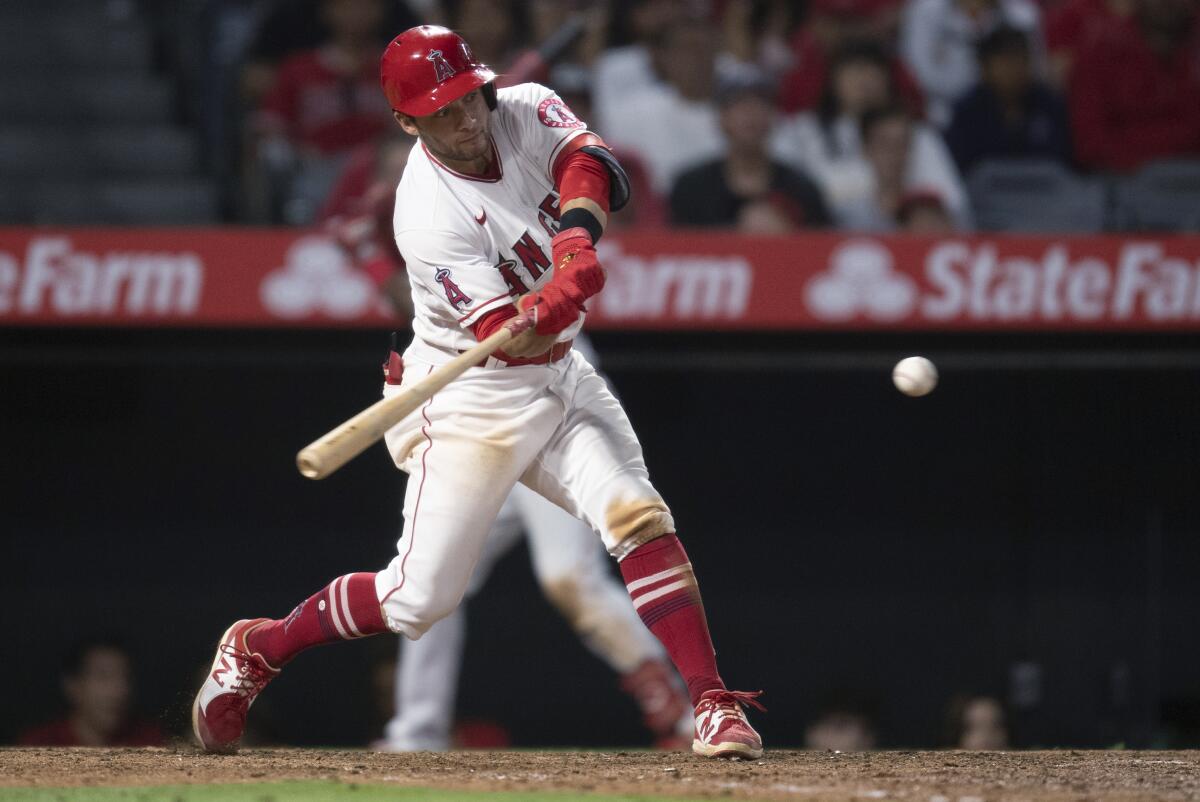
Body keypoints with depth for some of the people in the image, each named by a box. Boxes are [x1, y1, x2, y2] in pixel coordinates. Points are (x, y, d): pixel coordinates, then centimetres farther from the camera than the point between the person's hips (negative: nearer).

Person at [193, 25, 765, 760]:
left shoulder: (527, 112, -7)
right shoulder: (428, 215, -24)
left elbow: (591, 164, -26)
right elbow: (505, 336, -28)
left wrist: (577, 237, -46)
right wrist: (551, 308, -51)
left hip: (559, 376, 5)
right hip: (470, 398, -5)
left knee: (640, 519, -14)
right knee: (421, 599, -4)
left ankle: (714, 706, -13)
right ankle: (256, 648, 17)